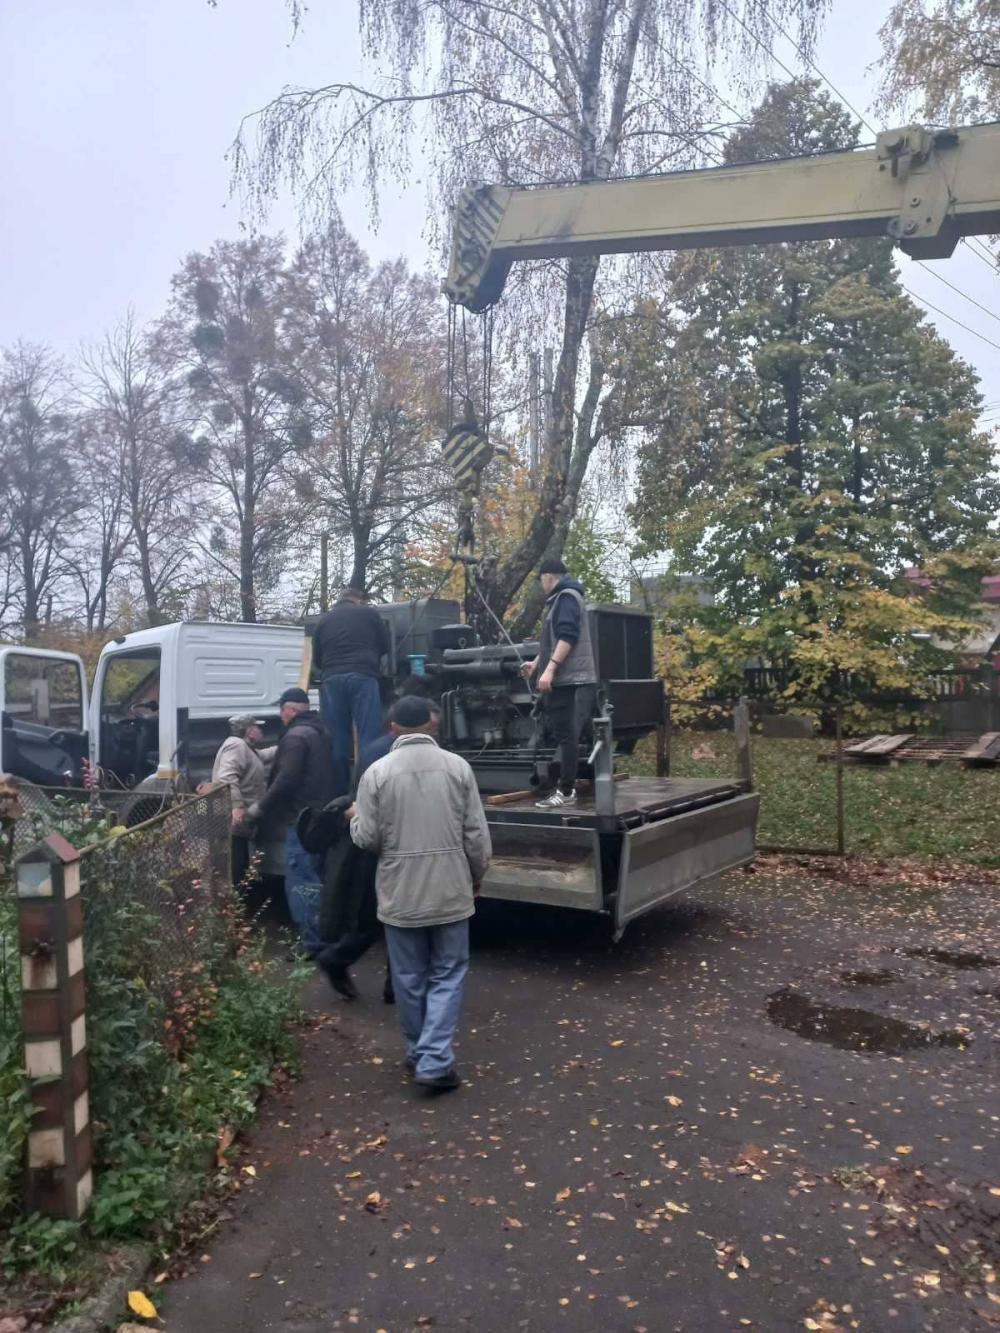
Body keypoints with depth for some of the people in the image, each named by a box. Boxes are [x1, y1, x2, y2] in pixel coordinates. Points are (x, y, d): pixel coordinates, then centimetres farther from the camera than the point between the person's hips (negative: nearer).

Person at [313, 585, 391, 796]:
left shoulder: (323, 620, 19)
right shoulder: (369, 613, 14)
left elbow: (316, 660, 21)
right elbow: (385, 646, 20)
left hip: (331, 679, 3)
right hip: (362, 677, -3)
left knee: (337, 740, 6)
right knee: (369, 736, -5)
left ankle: (339, 794, 8)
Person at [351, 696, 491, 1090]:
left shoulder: (378, 771, -7)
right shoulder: (457, 766, -3)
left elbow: (367, 838, -5)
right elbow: (477, 833, -1)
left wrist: (354, 819, 17)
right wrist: (477, 875, 15)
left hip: (400, 893, 0)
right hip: (450, 890, 0)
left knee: (409, 978, 15)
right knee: (447, 975, 10)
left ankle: (419, 1053, 29)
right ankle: (435, 1061, 4)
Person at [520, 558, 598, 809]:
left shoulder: (567, 597, -8)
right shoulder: (561, 599, 24)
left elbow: (567, 637, -21)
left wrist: (549, 669, -24)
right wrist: (536, 664, 39)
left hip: (569, 679, -10)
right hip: (564, 679, 10)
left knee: (566, 735, -9)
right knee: (563, 735, 11)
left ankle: (566, 791, -8)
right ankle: (565, 785, 16)